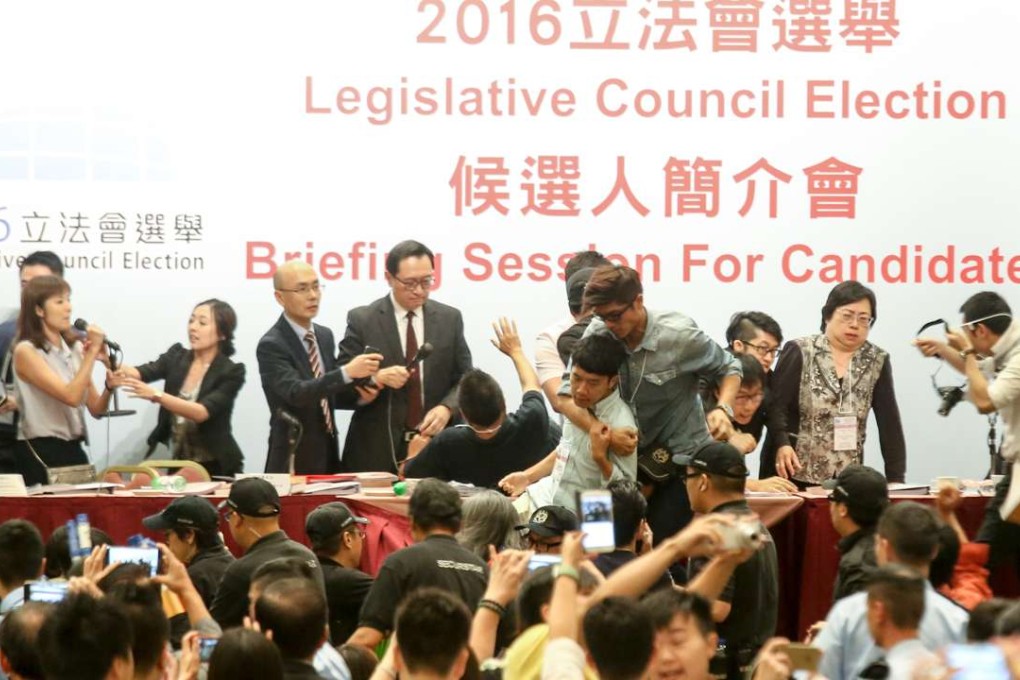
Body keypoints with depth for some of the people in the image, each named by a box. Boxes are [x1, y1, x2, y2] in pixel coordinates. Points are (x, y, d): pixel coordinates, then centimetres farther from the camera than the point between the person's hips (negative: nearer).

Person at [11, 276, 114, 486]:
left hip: (74, 450, 6)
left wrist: (109, 386, -10)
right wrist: (92, 352, -15)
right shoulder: (26, 351, -9)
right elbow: (71, 397, -20)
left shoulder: (75, 350, 9)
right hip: (40, 452, -6)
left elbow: (96, 409, 9)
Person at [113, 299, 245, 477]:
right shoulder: (176, 357, 5)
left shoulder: (231, 372, -10)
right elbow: (143, 372, -13)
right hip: (177, 464, 4)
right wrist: (117, 369, -35)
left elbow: (202, 412, -24)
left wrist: (155, 395, -35)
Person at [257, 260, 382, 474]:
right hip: (295, 461, -7)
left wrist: (360, 395, -3)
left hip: (328, 456, 7)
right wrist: (347, 372, -39)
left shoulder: (325, 335, 9)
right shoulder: (271, 345, -14)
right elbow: (296, 392, -28)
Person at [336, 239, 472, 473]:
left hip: (436, 446, 2)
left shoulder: (450, 319, 7)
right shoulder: (362, 320, -1)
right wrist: (376, 378, -22)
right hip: (378, 452, -2)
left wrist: (447, 408, -13)